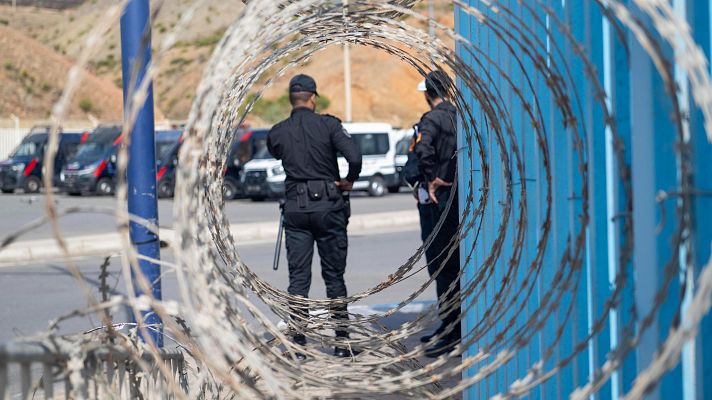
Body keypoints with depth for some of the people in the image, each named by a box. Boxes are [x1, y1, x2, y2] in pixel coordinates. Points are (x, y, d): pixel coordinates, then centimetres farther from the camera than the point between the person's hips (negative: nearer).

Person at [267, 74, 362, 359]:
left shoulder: (277, 132, 1)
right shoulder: (328, 125, -7)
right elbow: (354, 157, -18)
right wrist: (349, 181, -1)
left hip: (295, 208, 2)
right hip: (329, 206, -2)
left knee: (298, 278, 5)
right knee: (334, 276, 7)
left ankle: (298, 345, 2)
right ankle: (342, 343, 10)